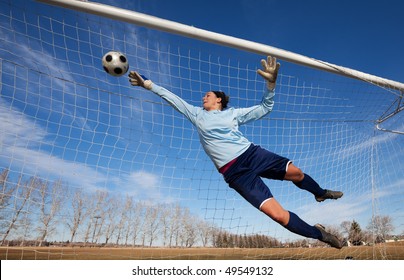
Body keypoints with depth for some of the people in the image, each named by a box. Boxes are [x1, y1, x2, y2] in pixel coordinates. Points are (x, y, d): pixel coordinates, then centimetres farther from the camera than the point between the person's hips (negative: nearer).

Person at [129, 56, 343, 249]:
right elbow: (172, 98, 15)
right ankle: (318, 234, 8)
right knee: (278, 215, -15)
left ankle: (320, 193, 31)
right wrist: (147, 84, 14)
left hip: (252, 153, 3)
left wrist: (271, 82, 0)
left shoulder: (233, 113, 14)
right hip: (235, 172, -2)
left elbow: (265, 107, 14)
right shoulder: (197, 114, 14)